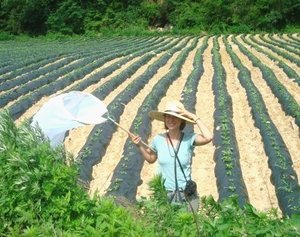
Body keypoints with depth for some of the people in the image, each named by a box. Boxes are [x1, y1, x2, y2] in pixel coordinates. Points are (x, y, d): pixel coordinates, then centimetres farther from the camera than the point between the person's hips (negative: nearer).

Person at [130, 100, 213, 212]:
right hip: (164, 195, 2)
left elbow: (208, 138, -31)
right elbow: (151, 158, 14)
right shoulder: (158, 139, -5)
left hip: (187, 196, -1)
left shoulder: (189, 138, -12)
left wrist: (194, 117, -22)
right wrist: (139, 145, -1)